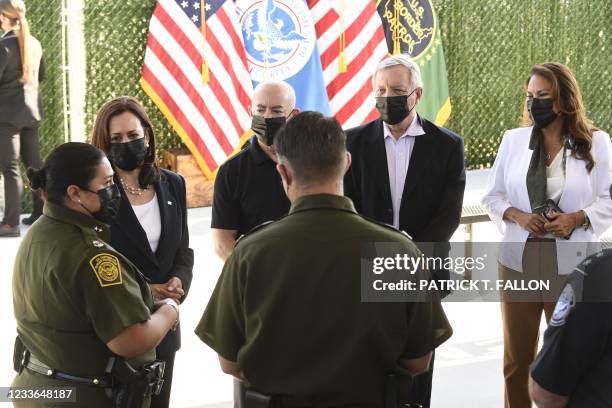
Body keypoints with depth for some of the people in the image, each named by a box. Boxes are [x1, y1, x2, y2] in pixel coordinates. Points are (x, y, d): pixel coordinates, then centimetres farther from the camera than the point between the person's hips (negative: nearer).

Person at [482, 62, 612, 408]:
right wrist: (518, 216, -13)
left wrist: (577, 218, -19)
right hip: (519, 261, 2)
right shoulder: (513, 139, 3)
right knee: (517, 358, 13)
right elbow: (493, 196, 6)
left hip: (571, 265, -2)